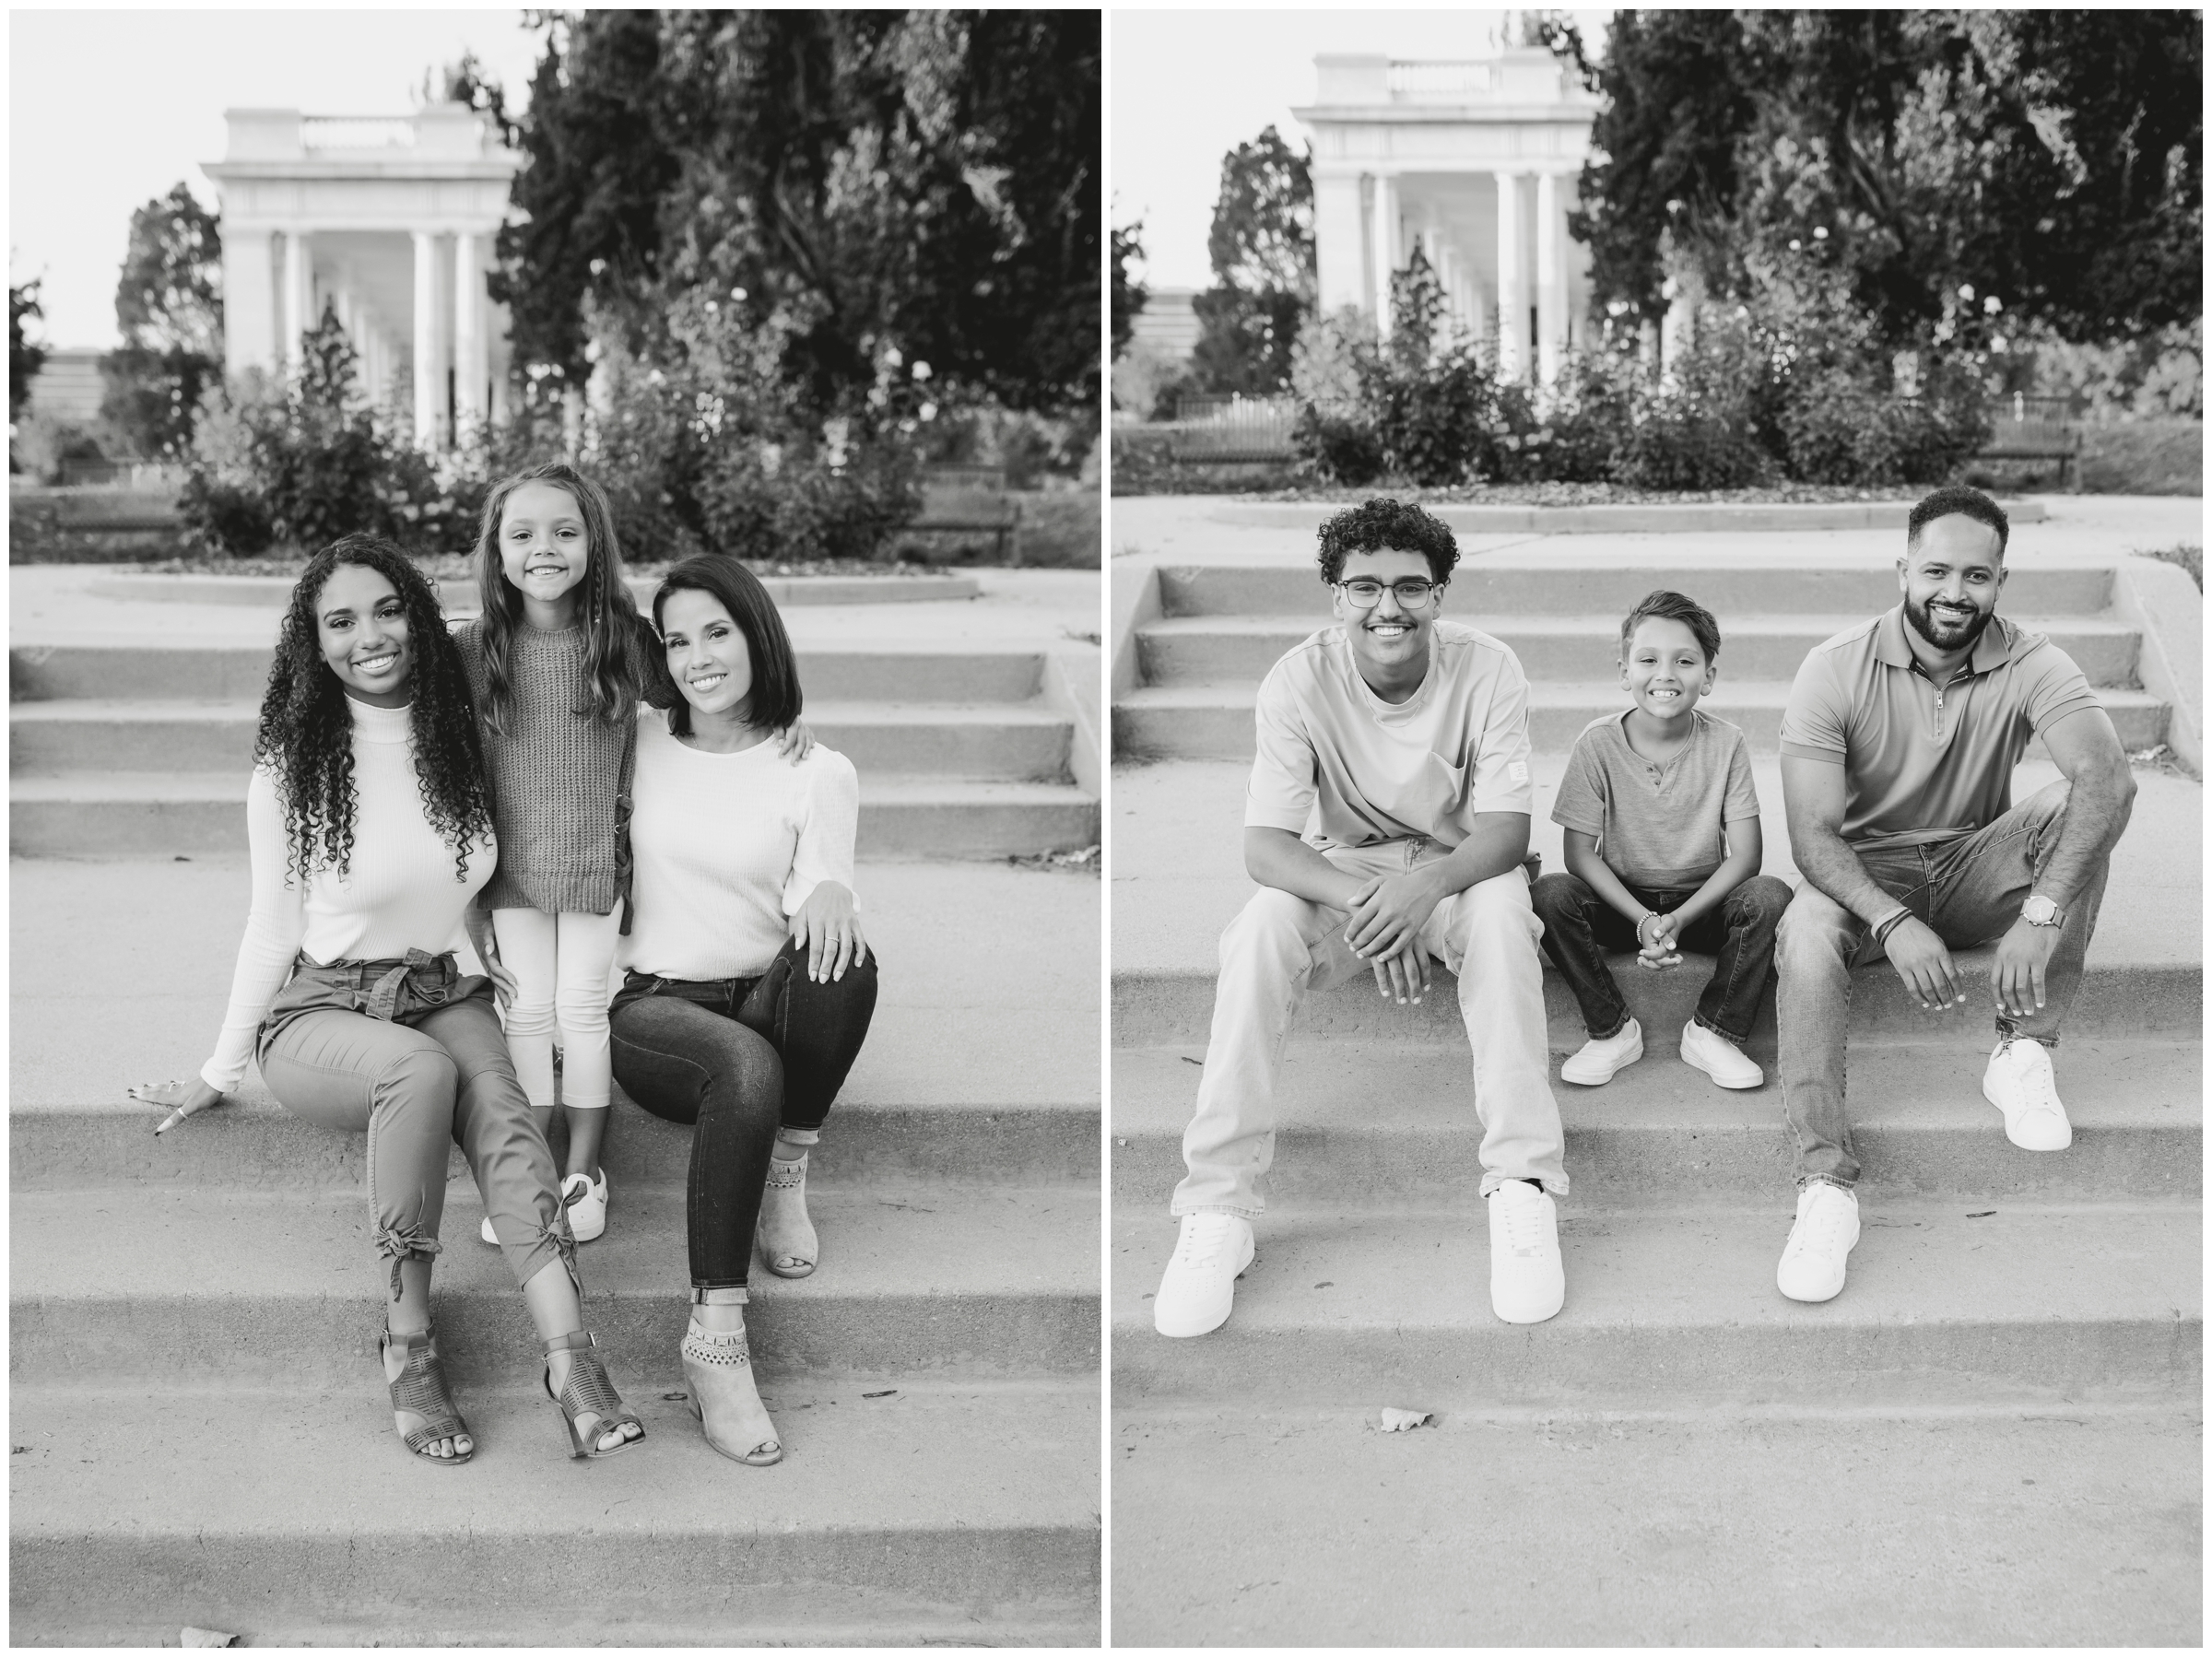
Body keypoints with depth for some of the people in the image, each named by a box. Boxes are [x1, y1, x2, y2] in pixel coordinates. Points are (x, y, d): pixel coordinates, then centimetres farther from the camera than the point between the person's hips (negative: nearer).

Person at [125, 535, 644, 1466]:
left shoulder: (461, 739, 3)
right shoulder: (290, 766, -5)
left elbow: (495, 892, 16)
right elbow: (273, 928, 3)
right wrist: (220, 1073, 6)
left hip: (443, 994, 3)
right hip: (319, 1011, -3)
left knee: (499, 1105, -32)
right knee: (422, 1068, -38)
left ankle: (570, 1356, -48)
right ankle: (408, 1343, -31)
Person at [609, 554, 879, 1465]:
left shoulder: (819, 772, 3)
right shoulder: (637, 741, 7)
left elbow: (821, 880, -13)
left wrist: (828, 895, -35)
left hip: (764, 1000, 1)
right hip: (651, 1008, -1)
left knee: (843, 961, -35)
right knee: (747, 1066, -38)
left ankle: (786, 1182, -12)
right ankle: (716, 1338, -36)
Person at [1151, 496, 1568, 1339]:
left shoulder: (1487, 669, -18)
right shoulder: (1299, 680, -18)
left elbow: (1507, 829, -19)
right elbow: (1266, 845, -21)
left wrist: (1424, 885, -41)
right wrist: (1361, 901, -41)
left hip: (1456, 868, 0)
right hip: (1338, 872, 0)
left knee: (1501, 912, -35)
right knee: (1258, 931, -31)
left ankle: (1523, 1189, -30)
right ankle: (1216, 1210, -28)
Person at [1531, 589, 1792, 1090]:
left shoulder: (1725, 744, -8)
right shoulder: (1598, 743, -10)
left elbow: (1745, 855, -11)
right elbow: (1580, 854, -11)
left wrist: (1680, 919, -24)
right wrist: (1643, 920, -24)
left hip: (1701, 903, 0)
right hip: (1621, 901, 0)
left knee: (1769, 895, -28)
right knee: (1550, 894, -28)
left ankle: (1715, 1031, -11)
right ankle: (1612, 1030, -11)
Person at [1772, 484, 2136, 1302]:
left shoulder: (2028, 664, -13)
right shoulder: (1836, 670, -14)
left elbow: (2109, 779, -31)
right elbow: (1813, 835, -20)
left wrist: (2042, 914, -44)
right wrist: (1894, 924, -38)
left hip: (1973, 871, 2)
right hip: (1865, 876, -1)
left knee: (2073, 809, -26)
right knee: (1804, 933, -34)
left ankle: (2022, 1053, -20)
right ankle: (1826, 1183, -36)